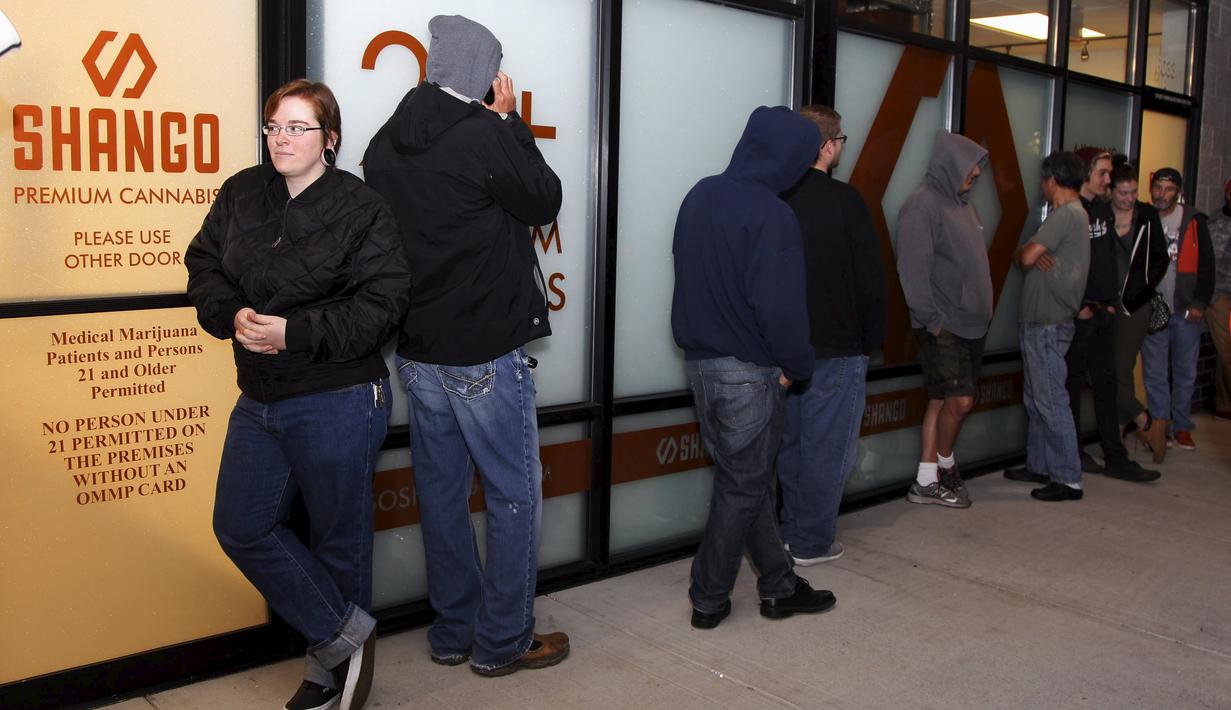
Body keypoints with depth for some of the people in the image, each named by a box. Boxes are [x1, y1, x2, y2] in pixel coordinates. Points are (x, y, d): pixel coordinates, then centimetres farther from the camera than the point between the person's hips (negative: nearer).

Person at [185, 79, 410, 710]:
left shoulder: (360, 209, -9)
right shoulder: (241, 194, 7)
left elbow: (380, 305, -15)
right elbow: (204, 266, 11)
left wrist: (295, 332, -22)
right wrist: (232, 315, -10)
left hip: (337, 403, -6)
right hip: (258, 400, 7)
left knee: (338, 538, 7)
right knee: (241, 527, 7)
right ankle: (345, 637, 20)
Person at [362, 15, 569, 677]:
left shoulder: (385, 143, 4)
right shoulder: (485, 134, -16)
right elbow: (545, 201, -2)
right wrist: (509, 119, 5)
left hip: (417, 353, 7)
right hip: (485, 355, -7)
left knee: (442, 492, 14)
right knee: (514, 495, 6)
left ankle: (453, 631, 26)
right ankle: (503, 641, 15)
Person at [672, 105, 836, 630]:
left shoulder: (699, 196, 8)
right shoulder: (770, 213, -18)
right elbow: (779, 304, -21)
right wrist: (796, 365, -8)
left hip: (700, 363, 8)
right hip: (748, 371, -8)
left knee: (748, 481, 16)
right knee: (742, 487, 6)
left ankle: (779, 587, 27)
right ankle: (709, 600, 16)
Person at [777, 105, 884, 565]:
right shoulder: (844, 200, -13)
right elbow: (871, 280, -11)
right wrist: (871, 339, 2)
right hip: (837, 349, -5)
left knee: (790, 442, 16)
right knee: (827, 446, 5)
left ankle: (790, 532, 26)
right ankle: (812, 542, 13)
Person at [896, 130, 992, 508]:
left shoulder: (963, 203, 15)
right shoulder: (923, 203, -11)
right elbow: (912, 268, -17)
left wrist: (981, 312, 13)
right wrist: (932, 319, -17)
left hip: (971, 324, 8)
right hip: (942, 327, -8)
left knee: (942, 401, 9)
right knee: (959, 400, -9)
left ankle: (926, 481, 15)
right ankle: (946, 466, 15)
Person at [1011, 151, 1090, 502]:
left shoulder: (1067, 214, -14)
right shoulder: (1073, 214, 19)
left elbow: (1025, 257, -19)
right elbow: (1028, 255, 12)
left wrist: (1028, 253, 3)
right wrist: (1036, 254, -10)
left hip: (1048, 324, -10)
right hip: (1040, 320, 10)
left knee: (1051, 401, -7)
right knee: (1035, 398, 17)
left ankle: (1068, 479, -3)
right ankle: (1039, 464, 26)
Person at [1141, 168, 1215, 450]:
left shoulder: (1193, 221, 1)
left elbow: (1206, 265, 2)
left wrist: (1200, 303, -4)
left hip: (1186, 311, 0)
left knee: (1186, 373, 8)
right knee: (1154, 374, 2)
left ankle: (1182, 427, 19)